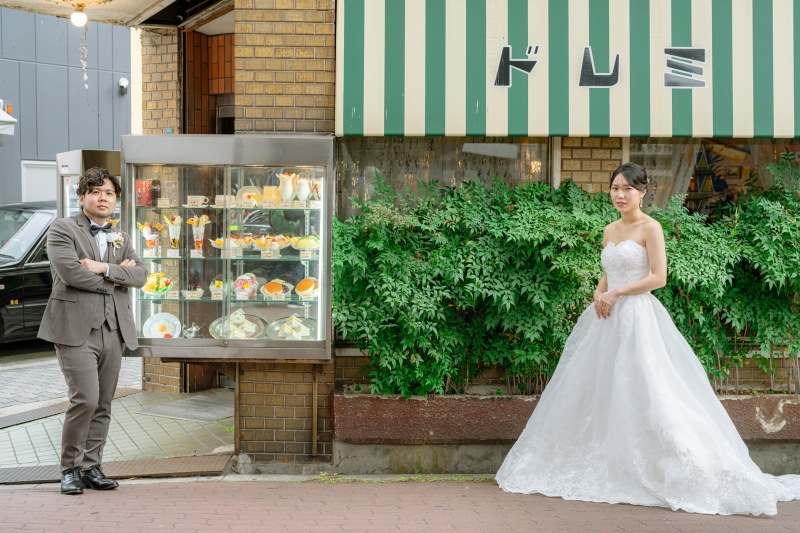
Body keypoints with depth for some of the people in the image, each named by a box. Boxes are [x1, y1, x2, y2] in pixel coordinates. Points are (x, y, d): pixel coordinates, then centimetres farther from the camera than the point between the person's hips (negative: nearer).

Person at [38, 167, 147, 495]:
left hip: (113, 330, 6)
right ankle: (70, 469, 2)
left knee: (103, 405, 6)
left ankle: (90, 467, 14)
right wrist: (115, 279, -4)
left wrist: (104, 268, -10)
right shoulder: (62, 230, 2)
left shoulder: (120, 238, 20)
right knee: (85, 400, -12)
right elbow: (70, 272, -14)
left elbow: (140, 274, 6)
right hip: (76, 328, -6)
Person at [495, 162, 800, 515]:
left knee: (640, 391, -10)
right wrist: (599, 293, 1)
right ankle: (606, 467, 15)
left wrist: (616, 293, -13)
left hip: (637, 317, -8)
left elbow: (658, 277, -12)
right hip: (608, 318, 8)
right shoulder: (610, 230, 15)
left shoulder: (650, 228, -6)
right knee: (598, 391, 7)